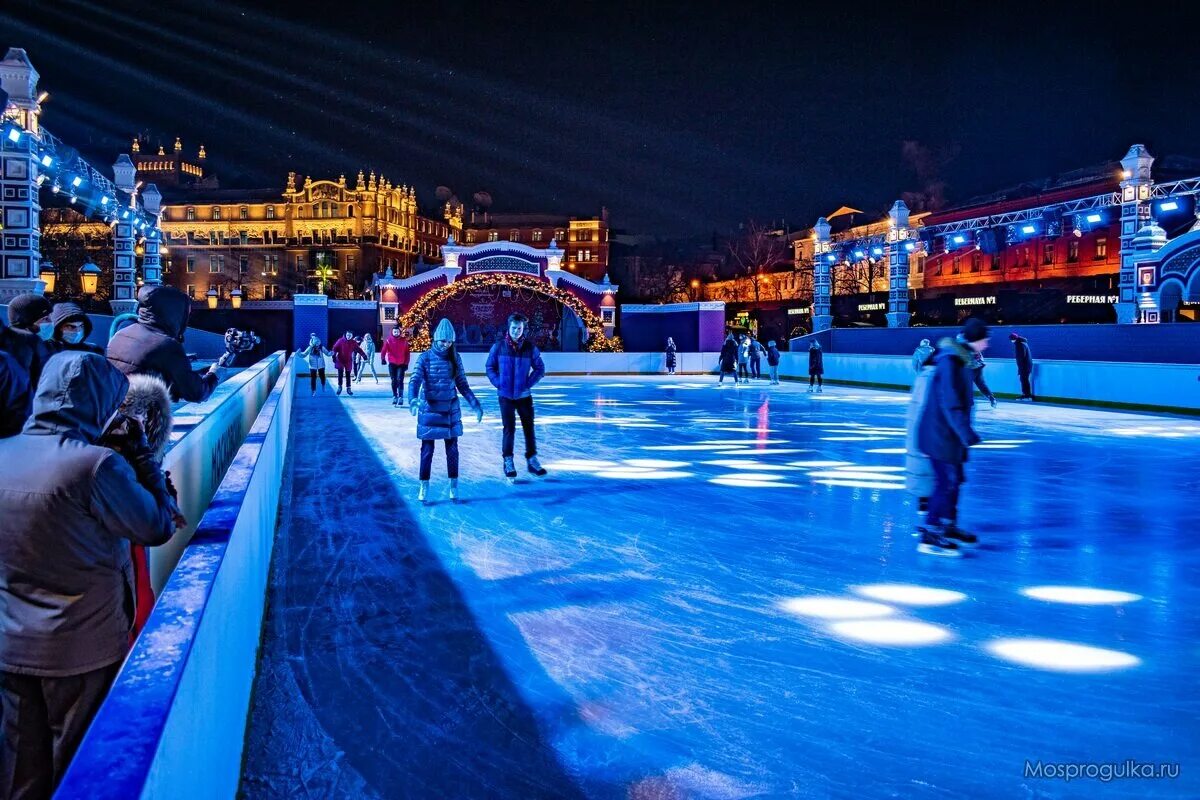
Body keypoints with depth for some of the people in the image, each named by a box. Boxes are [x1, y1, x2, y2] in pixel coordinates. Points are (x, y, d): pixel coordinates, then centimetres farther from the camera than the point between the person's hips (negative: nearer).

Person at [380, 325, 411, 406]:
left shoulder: (404, 341, 0)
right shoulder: (388, 340, -2)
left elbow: (407, 353, 4)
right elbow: (384, 350, -10)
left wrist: (406, 363, 3)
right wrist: (383, 359, -26)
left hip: (401, 364, -1)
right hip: (392, 363, 1)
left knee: (400, 380, -9)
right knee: (394, 381, 8)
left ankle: (400, 397, -7)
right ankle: (394, 396, 18)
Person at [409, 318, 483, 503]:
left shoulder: (455, 358, 1)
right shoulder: (426, 357, -8)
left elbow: (462, 385, 6)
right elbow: (415, 381, -16)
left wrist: (475, 405, 0)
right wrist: (413, 400, -35)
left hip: (451, 409, 3)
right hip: (429, 409, -3)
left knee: (452, 448, 6)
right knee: (427, 449, 2)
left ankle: (453, 486, 16)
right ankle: (424, 487, 12)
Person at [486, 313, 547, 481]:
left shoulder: (530, 347, -6)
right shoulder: (499, 346, -6)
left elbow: (540, 369, 2)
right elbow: (490, 367, 4)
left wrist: (529, 383, -6)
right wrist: (498, 383, -6)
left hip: (524, 395, 1)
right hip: (505, 396, -1)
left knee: (529, 427, 7)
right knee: (509, 428, -1)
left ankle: (532, 460, 18)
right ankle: (508, 462, 11)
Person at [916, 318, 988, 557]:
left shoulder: (962, 358, 11)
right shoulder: (950, 362, -21)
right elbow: (951, 403, -26)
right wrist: (967, 434, -25)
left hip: (948, 434, 10)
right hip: (940, 434, -10)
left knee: (953, 479, 18)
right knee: (946, 482, -9)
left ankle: (948, 528, 32)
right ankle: (929, 537, -4)